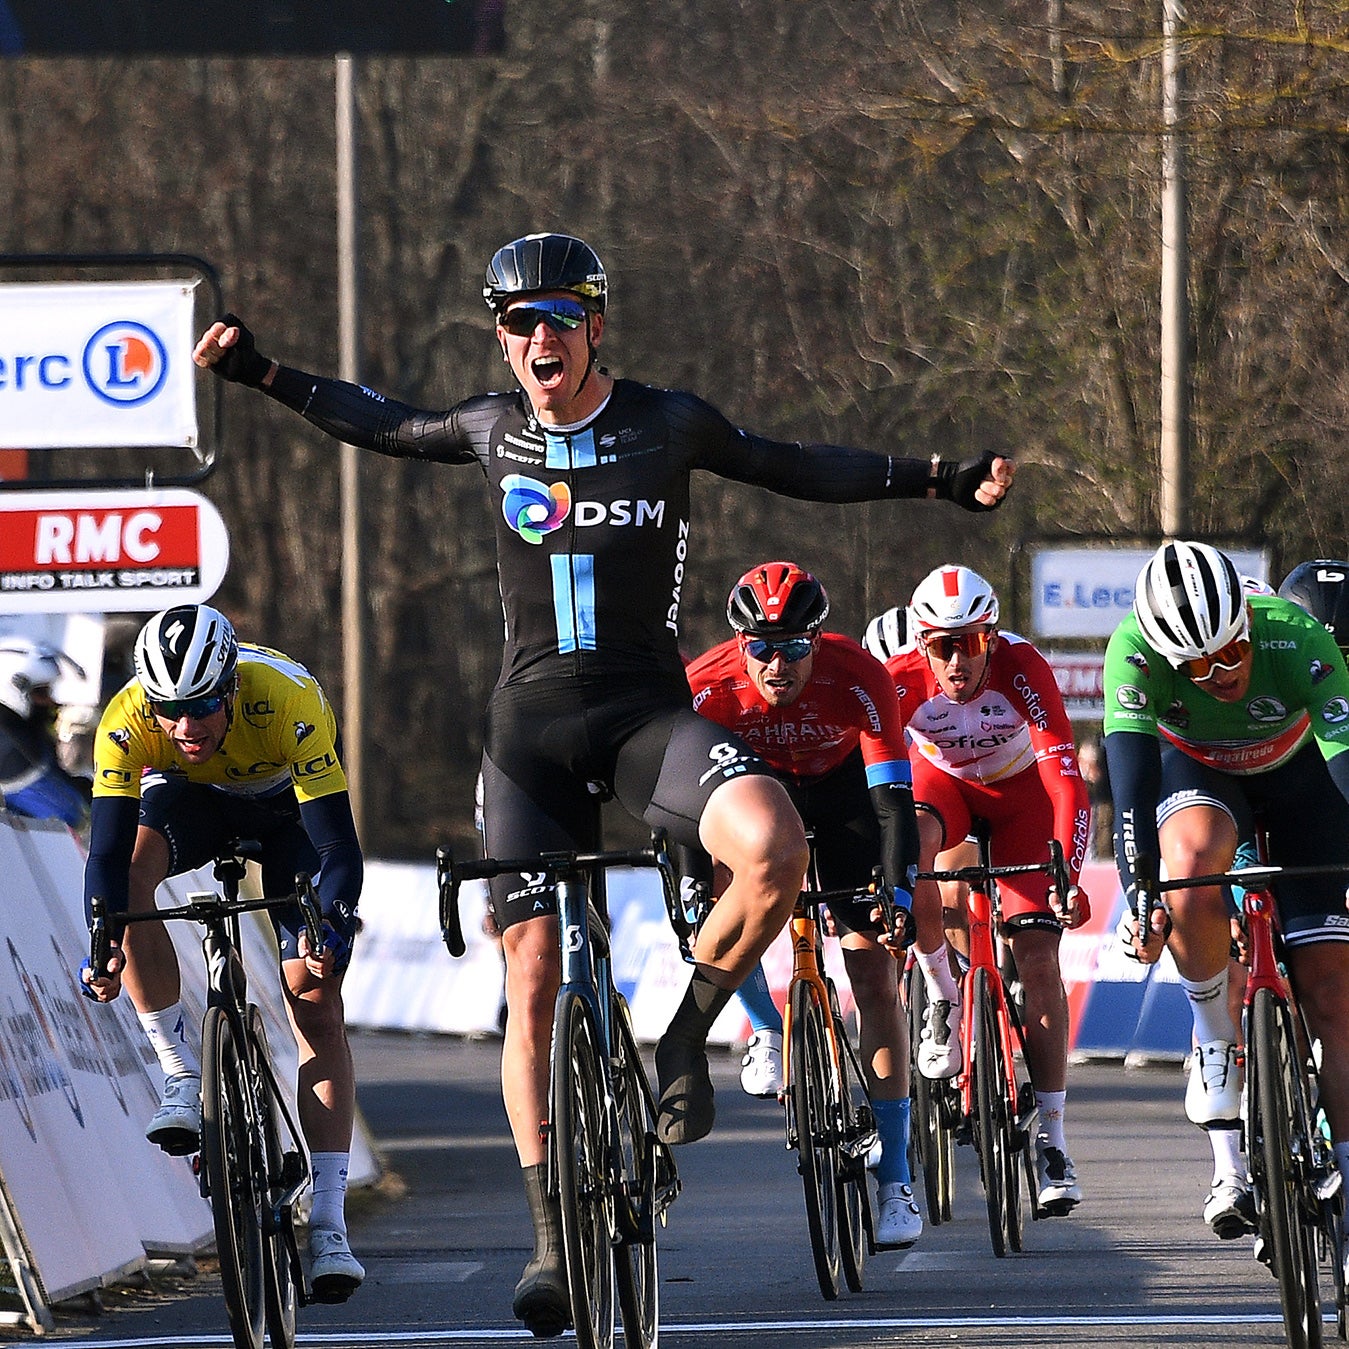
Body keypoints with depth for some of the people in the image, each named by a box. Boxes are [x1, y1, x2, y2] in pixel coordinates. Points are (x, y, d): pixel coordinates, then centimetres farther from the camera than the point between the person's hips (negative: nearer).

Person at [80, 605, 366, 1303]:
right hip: (190, 796, 2)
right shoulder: (127, 722, -33)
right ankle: (183, 1078, -20)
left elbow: (337, 845, -39)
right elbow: (108, 852, -34)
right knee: (132, 873, -33)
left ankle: (329, 1226, -13)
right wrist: (103, 943, -51)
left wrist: (332, 926, -56)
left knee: (315, 1003, -14)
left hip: (290, 799, -2)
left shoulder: (290, 702, -39)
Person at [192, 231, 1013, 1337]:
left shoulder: (668, 425, -1)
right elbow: (389, 429, 24)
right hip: (532, 726, 2)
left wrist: (941, 481, 6)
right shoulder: (495, 429, 5)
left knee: (774, 851, -32)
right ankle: (554, 1241, 4)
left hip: (647, 711, -2)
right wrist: (265, 376, 20)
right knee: (533, 982, -5)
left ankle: (687, 1032, -6)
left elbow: (796, 469, 11)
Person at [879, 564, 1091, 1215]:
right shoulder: (903, 679, -31)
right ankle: (941, 996, -11)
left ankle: (1051, 1137, -9)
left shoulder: (1022, 668, -34)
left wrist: (1068, 877, -52)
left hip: (1020, 790, -1)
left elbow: (1066, 777, -41)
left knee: (1037, 951, -15)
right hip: (941, 779, 1)